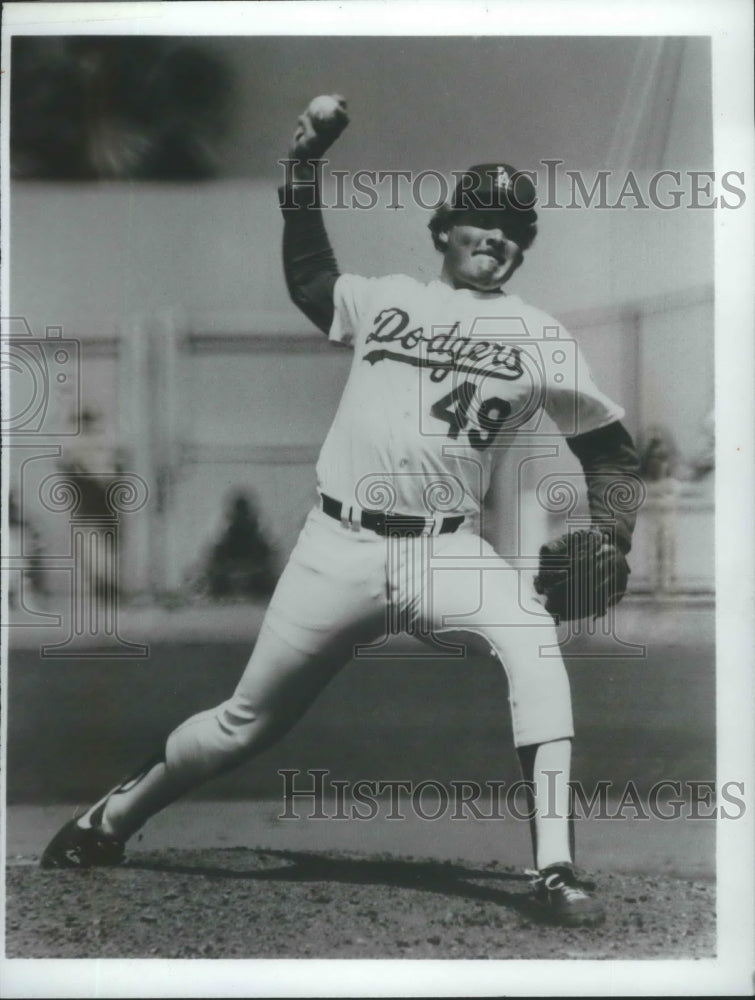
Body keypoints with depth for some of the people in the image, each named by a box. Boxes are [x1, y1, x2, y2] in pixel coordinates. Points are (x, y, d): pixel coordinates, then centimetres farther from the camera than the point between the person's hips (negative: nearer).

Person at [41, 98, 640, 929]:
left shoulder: (538, 338, 7)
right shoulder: (384, 299, 12)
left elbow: (607, 442, 10)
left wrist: (611, 536, -4)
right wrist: (304, 171, 10)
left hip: (447, 554, 0)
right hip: (339, 548, 0)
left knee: (534, 644, -30)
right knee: (246, 723, 6)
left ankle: (556, 873, -26)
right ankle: (109, 822, 31)